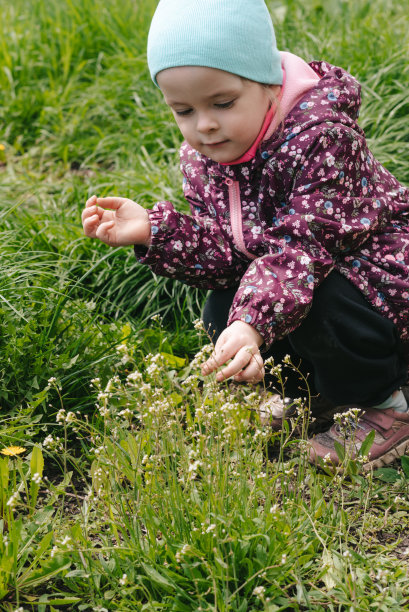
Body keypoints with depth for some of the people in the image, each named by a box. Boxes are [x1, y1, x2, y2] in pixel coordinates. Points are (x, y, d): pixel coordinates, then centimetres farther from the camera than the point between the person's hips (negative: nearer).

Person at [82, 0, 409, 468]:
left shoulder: (319, 135, -30)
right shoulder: (202, 155, -7)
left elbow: (302, 246, -38)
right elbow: (222, 251, -9)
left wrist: (253, 323, -52)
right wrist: (151, 231, -24)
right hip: (284, 282, 7)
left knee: (322, 307, -33)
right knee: (222, 312, -10)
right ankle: (310, 386, 13)